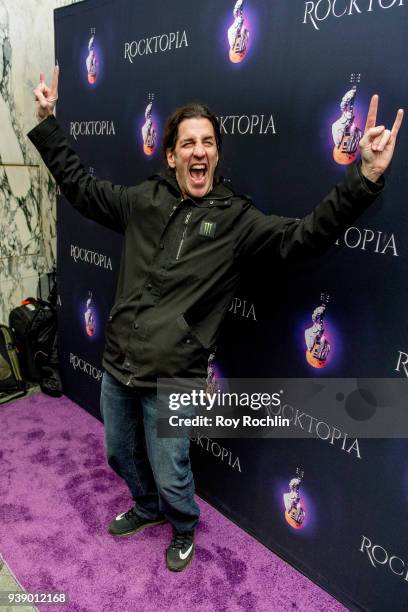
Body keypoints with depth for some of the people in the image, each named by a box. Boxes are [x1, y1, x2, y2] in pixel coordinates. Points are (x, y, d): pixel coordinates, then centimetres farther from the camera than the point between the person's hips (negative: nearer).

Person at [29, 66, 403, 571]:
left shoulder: (237, 218, -7)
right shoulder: (142, 201, 3)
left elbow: (304, 236, -15)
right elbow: (77, 184, 14)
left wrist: (366, 177, -25)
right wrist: (46, 121, 15)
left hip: (170, 380, -4)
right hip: (116, 365, 5)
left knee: (171, 477, 12)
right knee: (120, 455, 26)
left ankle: (183, 530, 48)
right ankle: (148, 508, 58)